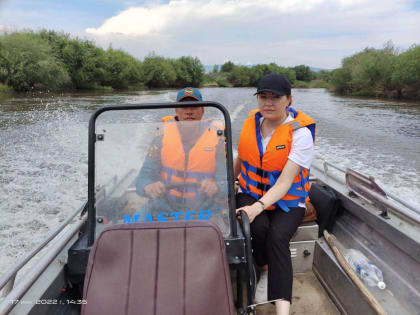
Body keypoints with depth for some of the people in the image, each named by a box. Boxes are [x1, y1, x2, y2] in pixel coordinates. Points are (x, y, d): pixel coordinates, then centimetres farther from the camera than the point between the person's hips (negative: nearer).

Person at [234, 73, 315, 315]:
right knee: (259, 227, -28)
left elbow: (285, 181, -25)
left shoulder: (301, 132, -17)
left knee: (277, 237, -30)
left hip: (287, 201, -3)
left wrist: (258, 207, -39)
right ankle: (265, 271, 2)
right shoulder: (251, 122, -2)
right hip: (251, 194, 3)